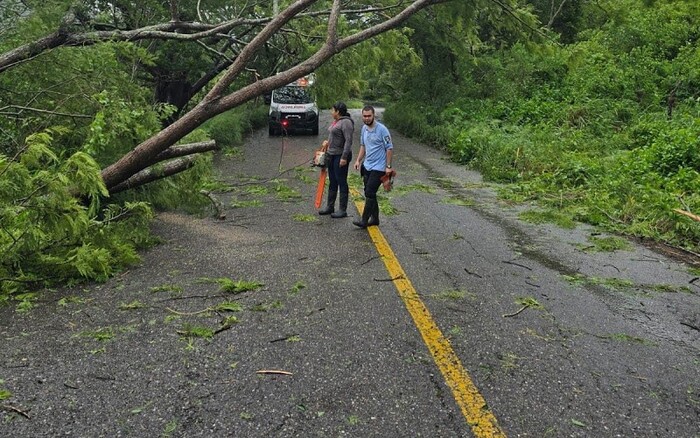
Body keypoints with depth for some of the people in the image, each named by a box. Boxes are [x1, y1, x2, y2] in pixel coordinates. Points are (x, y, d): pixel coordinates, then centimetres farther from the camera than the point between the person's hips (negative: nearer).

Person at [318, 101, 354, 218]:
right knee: (332, 182, 15)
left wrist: (344, 157, -25)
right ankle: (330, 207, 25)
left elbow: (348, 141, -22)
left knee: (341, 182, -3)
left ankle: (342, 210, 4)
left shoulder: (346, 122, -16)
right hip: (332, 155, 10)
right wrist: (328, 142, 14)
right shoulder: (336, 121, 13)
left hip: (341, 156, -10)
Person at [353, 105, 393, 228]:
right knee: (369, 193, 12)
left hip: (378, 167, -8)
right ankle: (375, 218, 22)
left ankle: (364, 220, -6)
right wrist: (358, 160, 10)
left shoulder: (382, 129, -15)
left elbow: (389, 148, -12)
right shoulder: (364, 128, 8)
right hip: (367, 166, 8)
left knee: (370, 193, -10)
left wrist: (388, 166, -15)